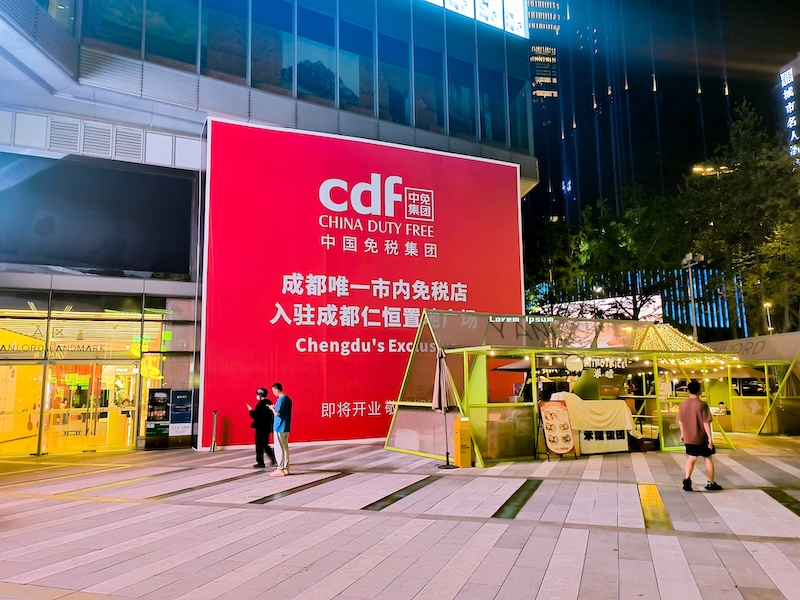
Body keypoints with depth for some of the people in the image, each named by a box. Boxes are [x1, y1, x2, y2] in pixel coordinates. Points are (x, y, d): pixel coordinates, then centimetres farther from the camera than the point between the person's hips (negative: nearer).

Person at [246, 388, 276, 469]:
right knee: (265, 445, 18)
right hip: (267, 427, 9)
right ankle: (274, 458, 10)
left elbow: (255, 416, -20)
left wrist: (251, 410, -2)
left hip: (261, 428, -8)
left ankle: (260, 463, 8)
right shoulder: (269, 403, 8)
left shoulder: (260, 404, -17)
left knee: (259, 445, 2)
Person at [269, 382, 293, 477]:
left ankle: (280, 470, 1)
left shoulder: (280, 400, -18)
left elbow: (277, 413, -21)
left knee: (279, 449, -3)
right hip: (286, 428, 9)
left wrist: (272, 408, -3)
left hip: (279, 428, -9)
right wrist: (275, 407, 13)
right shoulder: (288, 399, 10)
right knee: (285, 448, 12)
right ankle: (285, 468, 17)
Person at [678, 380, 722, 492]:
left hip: (689, 437, 4)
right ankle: (711, 483, 22)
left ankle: (687, 479, -8)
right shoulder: (702, 404, -16)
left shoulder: (683, 404, 1)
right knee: (708, 458, 13)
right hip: (701, 437, -4)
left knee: (691, 458, 13)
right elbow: (706, 423, -17)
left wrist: (682, 434, 20)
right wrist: (709, 437, -13)